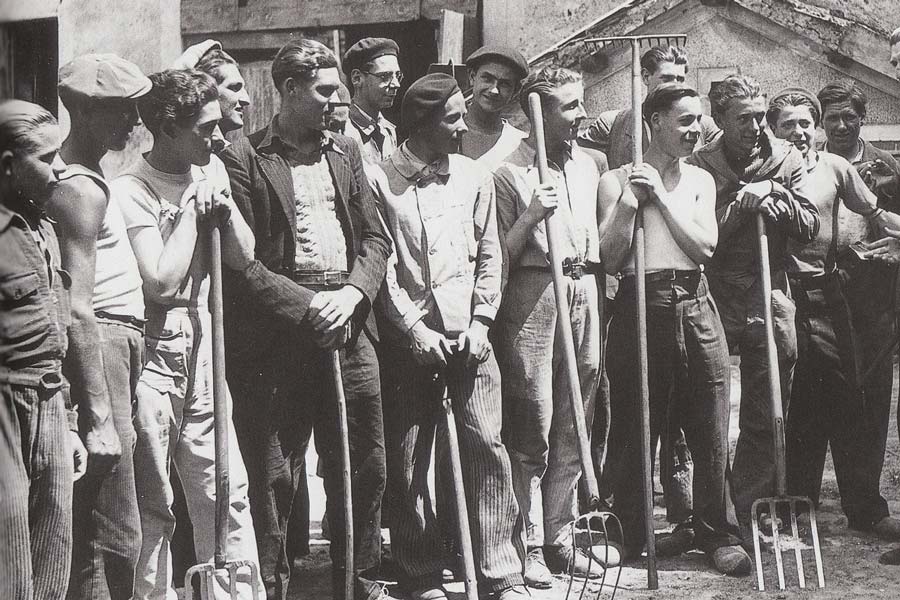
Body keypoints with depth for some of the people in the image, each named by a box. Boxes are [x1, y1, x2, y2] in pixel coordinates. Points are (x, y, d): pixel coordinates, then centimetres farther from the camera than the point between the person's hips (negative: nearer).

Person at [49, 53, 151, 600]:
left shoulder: (88, 176, 14)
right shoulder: (81, 189, -15)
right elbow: (77, 310, -21)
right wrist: (100, 419, -24)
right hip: (99, 346, -11)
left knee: (93, 530, 16)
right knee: (113, 539, -8)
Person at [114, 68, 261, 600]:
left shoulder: (211, 170, 9)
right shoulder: (132, 190, -13)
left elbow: (243, 255, 13)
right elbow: (161, 281, -19)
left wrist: (225, 208, -4)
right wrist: (193, 210, -12)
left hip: (202, 350, 6)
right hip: (150, 356, -6)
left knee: (226, 492, 9)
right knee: (152, 507, 4)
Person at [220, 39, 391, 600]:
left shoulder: (347, 151, 15)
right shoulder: (246, 158, -3)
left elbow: (376, 237, 13)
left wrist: (352, 293, -5)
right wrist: (306, 304, -14)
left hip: (348, 325, 5)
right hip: (280, 336, -5)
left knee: (365, 467, 10)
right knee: (276, 475, 0)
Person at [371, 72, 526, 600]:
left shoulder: (475, 177, 9)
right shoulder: (381, 180, -2)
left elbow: (490, 256, 10)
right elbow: (380, 266, -4)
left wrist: (480, 322, -1)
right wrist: (415, 329, -10)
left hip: (468, 333, 2)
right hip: (410, 335, -2)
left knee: (486, 443, -5)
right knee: (409, 458, 3)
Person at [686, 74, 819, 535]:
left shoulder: (785, 159, 7)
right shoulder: (700, 165, -2)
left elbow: (809, 228, 4)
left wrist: (777, 195, -10)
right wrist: (743, 203, -16)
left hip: (769, 298, 3)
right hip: (714, 299, -2)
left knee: (765, 420, 5)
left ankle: (748, 515, 15)